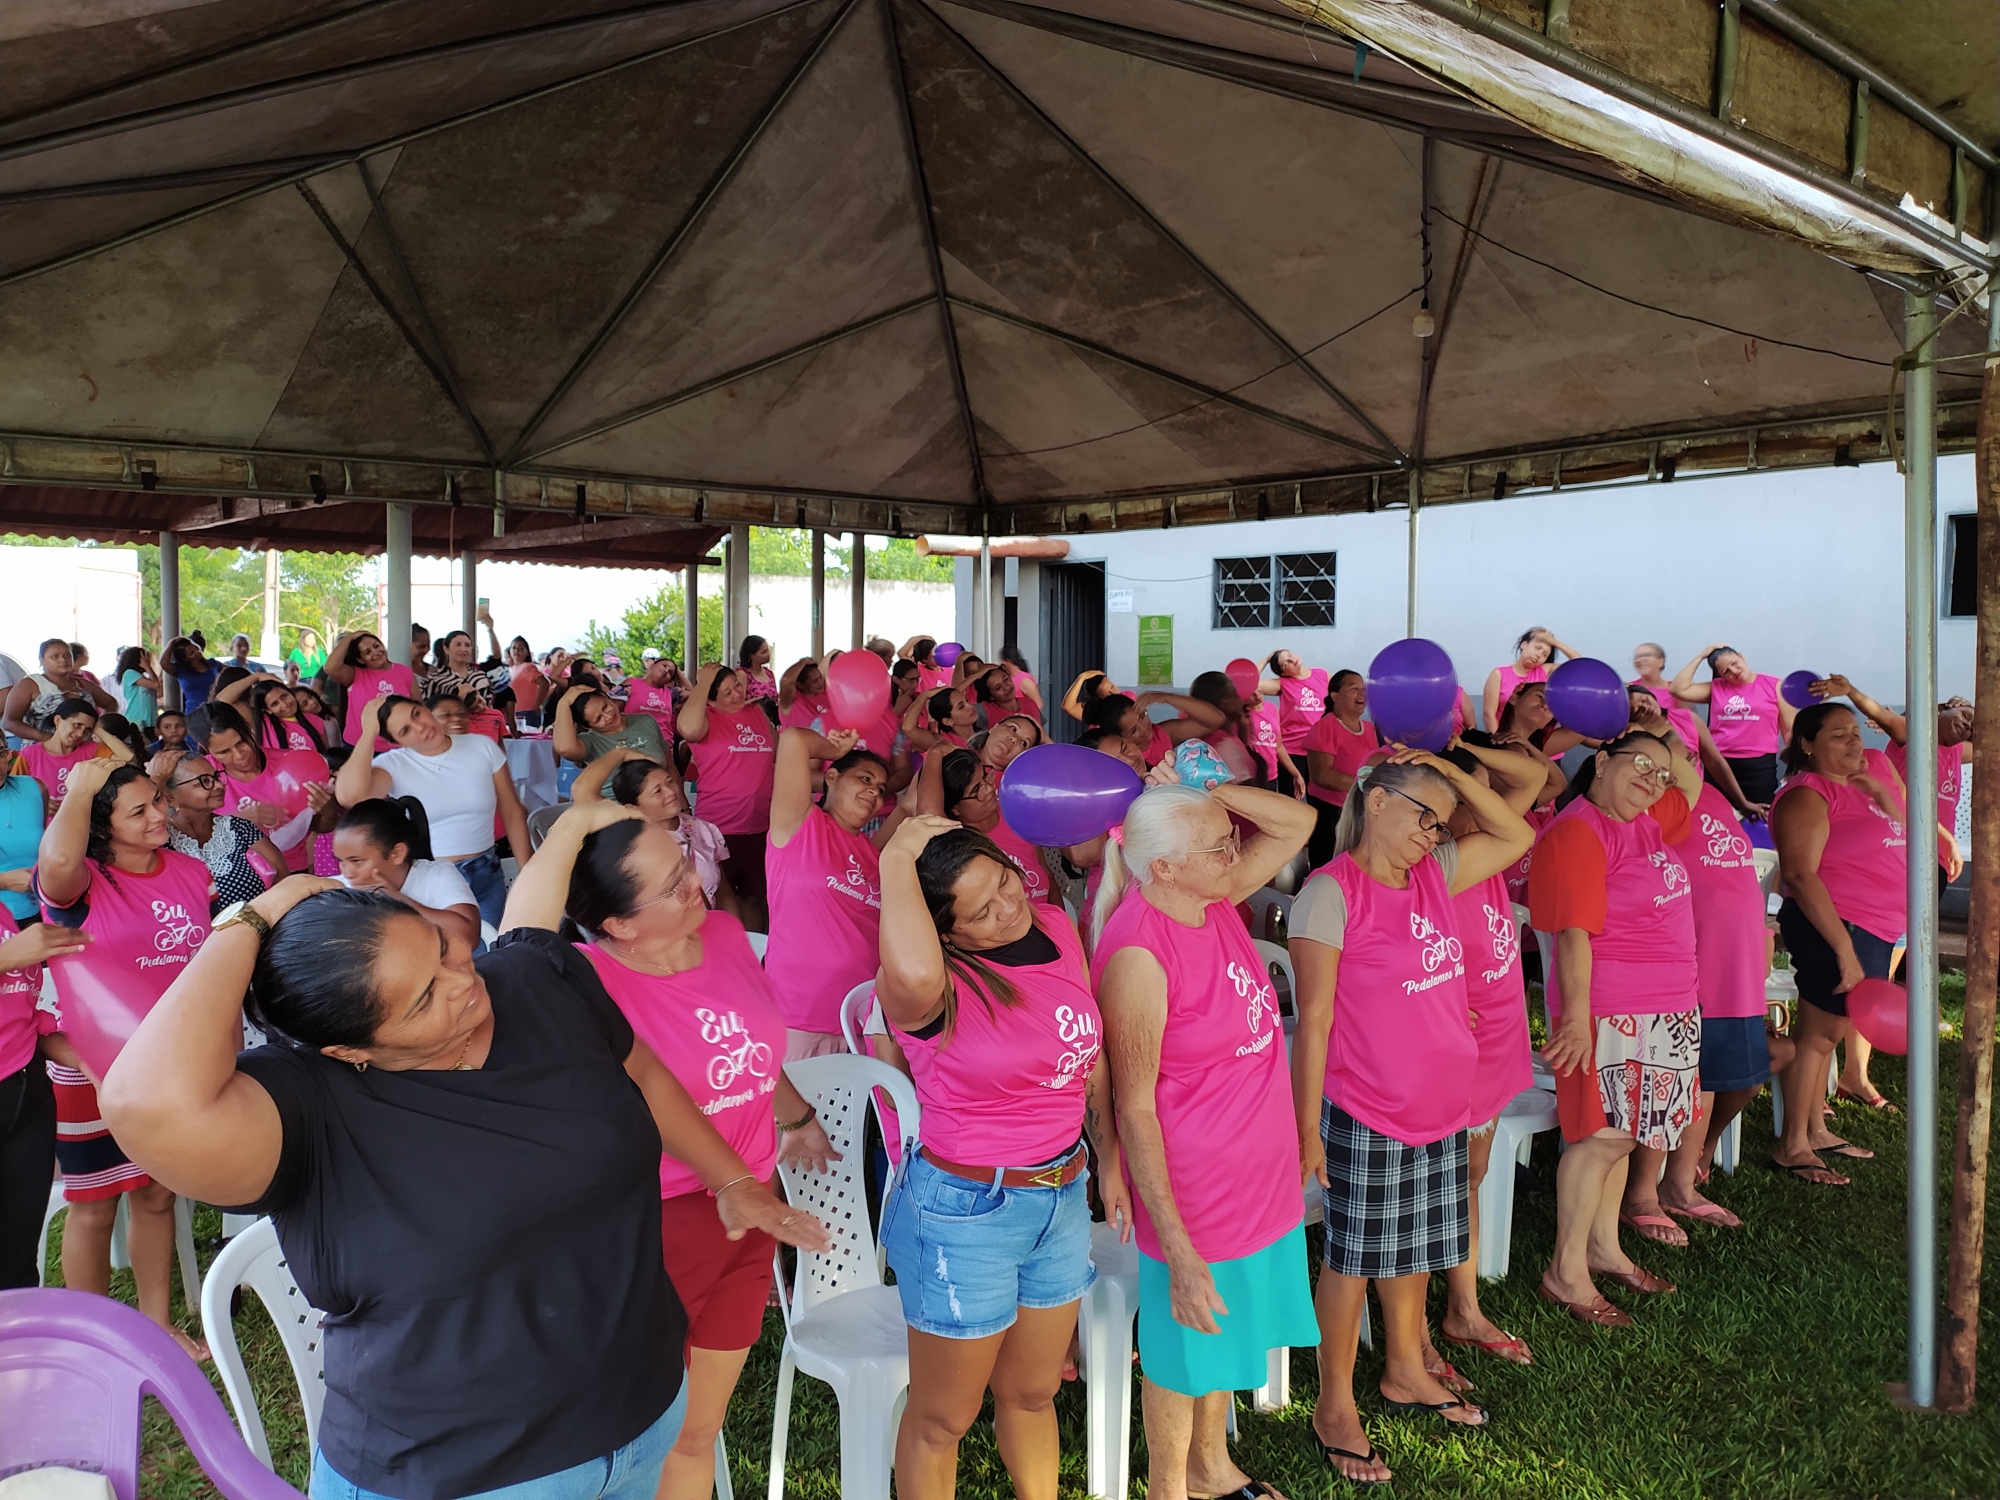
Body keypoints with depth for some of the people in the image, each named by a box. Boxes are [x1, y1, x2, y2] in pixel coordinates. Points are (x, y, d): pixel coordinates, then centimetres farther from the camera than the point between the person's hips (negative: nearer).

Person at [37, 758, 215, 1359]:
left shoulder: (191, 874, 1)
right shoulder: (80, 883, -16)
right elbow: (57, 861, -44)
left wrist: (231, 1043, 13)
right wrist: (81, 787, -33)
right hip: (90, 1075, -5)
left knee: (157, 1197, 18)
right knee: (93, 1208, 11)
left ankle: (156, 1320, 35)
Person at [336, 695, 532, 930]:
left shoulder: (483, 747, -2)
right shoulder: (392, 765, -9)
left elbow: (513, 815, 3)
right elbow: (349, 796, -31)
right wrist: (369, 732, -21)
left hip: (486, 877, 2)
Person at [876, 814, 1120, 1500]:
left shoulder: (1058, 928, -4)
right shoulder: (938, 984, -24)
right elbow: (912, 976, -52)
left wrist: (1109, 1157, 16)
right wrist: (897, 859, -38)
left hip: (1063, 1196, 6)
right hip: (963, 1211, -6)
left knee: (1032, 1393, 26)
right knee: (944, 1417, 14)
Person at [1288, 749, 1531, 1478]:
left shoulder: (1434, 873, 5)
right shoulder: (1332, 890, -16)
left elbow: (1515, 835, 14)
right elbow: (1313, 1018, -15)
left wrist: (1453, 771, 1)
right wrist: (1307, 1126, -14)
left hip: (1442, 1108, 7)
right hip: (1366, 1116, -7)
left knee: (1413, 1248, 21)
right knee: (1353, 1259, 7)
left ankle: (1406, 1372, 41)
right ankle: (1335, 1406, 23)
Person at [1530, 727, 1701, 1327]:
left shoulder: (1645, 825, 12)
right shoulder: (1577, 833, -15)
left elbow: (1691, 786, 30)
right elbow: (1573, 933, -20)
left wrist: (1665, 732, 15)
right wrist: (1576, 1017, -23)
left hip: (1665, 1009, 9)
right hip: (1609, 1011, -9)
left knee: (1620, 1133, 15)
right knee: (1603, 1136, -5)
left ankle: (1604, 1247, 27)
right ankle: (1566, 1273, 4)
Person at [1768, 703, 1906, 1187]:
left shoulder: (1875, 767, 10)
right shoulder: (1808, 795, -14)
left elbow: (1907, 834, 13)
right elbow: (1800, 874, -22)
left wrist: (1881, 793, -5)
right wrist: (1844, 951, -26)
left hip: (1875, 929, 8)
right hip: (1834, 927, -8)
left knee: (1826, 1031, 15)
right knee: (1818, 1032, -4)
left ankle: (1816, 1131, 25)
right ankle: (1792, 1147, 4)